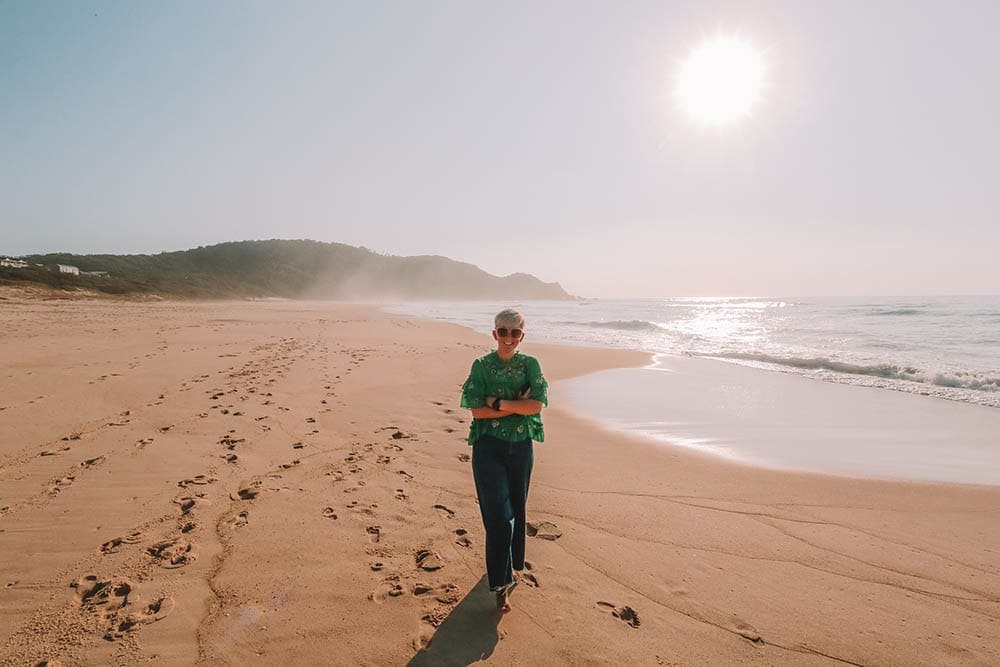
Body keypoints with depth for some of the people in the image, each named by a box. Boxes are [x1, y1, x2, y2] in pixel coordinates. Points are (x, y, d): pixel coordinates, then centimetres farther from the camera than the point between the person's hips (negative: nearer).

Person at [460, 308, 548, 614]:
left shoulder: (530, 364, 2)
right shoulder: (481, 365, -3)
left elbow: (537, 406, -11)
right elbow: (478, 410, -12)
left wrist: (498, 402, -15)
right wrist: (519, 405, -14)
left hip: (521, 446, 3)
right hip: (488, 447, -2)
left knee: (516, 510, 16)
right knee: (499, 515, -7)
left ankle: (510, 565, 40)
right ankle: (502, 583, 5)